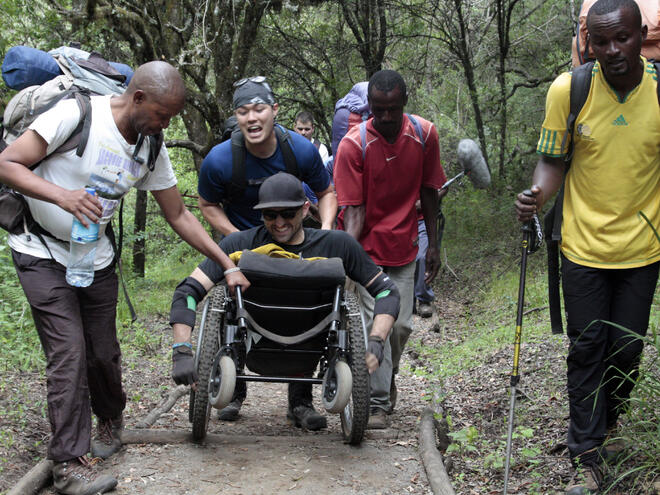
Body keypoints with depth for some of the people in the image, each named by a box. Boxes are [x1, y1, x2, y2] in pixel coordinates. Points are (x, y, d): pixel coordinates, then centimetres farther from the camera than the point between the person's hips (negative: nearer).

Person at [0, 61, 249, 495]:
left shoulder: (152, 150, 0)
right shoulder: (76, 115, -19)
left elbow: (179, 215, 7)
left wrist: (229, 265, 3)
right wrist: (62, 195, -35)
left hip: (96, 259, 5)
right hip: (43, 255, -5)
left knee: (103, 353, 8)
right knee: (69, 355, -12)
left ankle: (109, 419, 38)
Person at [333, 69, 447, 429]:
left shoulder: (425, 135, -7)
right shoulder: (352, 145, -17)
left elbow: (428, 192, 5)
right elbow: (355, 210, -16)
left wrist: (433, 245, 6)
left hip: (403, 246, 3)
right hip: (366, 248, -3)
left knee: (401, 325, 6)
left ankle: (388, 376, 35)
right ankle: (377, 402, 3)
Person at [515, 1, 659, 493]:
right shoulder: (568, 89, -10)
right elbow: (553, 161, -2)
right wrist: (536, 198, -22)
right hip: (585, 245, -1)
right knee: (587, 350, 5)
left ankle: (608, 425, 40)